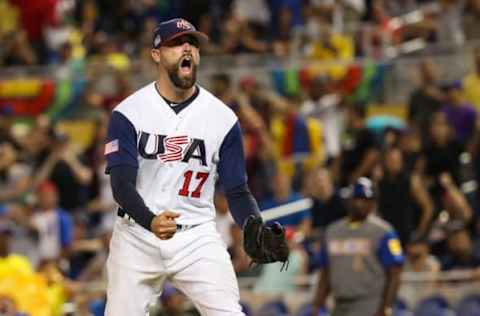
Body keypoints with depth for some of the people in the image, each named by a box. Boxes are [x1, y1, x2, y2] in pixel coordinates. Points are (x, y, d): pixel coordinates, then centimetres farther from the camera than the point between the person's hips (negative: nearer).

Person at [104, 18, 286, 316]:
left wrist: (254, 228, -20)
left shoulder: (223, 118, 0)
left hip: (197, 238, 0)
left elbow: (237, 191, 2)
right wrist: (150, 221, -35)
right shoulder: (128, 113, -5)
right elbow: (122, 185, -14)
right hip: (136, 236, 0)